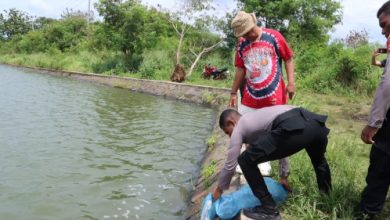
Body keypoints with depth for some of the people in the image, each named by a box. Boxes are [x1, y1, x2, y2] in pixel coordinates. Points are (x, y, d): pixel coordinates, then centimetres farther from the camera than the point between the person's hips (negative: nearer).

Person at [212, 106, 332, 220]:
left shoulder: (238, 129, 18)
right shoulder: (256, 118, 39)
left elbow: (230, 165, 21)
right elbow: (280, 148, 47)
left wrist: (219, 189, 38)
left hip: (294, 129, -9)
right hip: (315, 122, 9)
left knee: (246, 161, 6)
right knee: (318, 159, 43)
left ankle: (269, 209, 15)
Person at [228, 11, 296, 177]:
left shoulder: (274, 36, -6)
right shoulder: (242, 44, 5)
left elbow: (288, 59, 0)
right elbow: (241, 69, 10)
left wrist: (291, 82, -9)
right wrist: (234, 93, 10)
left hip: (274, 96, -4)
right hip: (250, 97, 4)